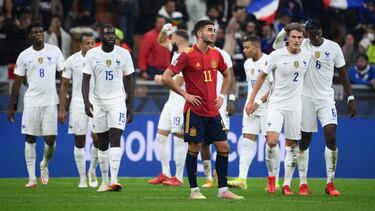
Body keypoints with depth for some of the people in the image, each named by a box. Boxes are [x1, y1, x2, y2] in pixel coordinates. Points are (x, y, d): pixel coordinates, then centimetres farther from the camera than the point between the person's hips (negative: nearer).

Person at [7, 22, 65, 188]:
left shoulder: (54, 51, 3)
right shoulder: (24, 56, 3)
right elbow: (17, 81, 9)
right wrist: (11, 106, 7)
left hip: (50, 101, 0)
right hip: (31, 102, 1)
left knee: (50, 140, -4)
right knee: (30, 139, 0)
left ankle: (44, 166, 26)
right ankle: (32, 178, 5)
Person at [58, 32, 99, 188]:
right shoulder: (72, 61, 0)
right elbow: (64, 86, 4)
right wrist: (62, 109, 0)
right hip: (78, 104, 0)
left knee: (97, 139, -9)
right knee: (79, 142, 2)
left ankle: (92, 171, 16)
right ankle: (82, 178, 12)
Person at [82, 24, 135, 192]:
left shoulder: (124, 54, 0)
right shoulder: (92, 54, -1)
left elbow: (129, 81, 5)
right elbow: (86, 80, -1)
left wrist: (131, 106, 4)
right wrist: (86, 102, -14)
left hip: (118, 101, -1)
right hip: (99, 102, 1)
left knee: (115, 139, -15)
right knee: (102, 144, 7)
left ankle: (114, 180, -21)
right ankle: (104, 180, 18)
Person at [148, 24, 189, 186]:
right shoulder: (177, 51, 9)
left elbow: (177, 82, -21)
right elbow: (161, 41, 24)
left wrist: (162, 79, -5)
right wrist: (164, 31, 4)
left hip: (181, 103, -10)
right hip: (172, 101, 10)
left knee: (178, 139, -5)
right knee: (161, 136, 10)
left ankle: (179, 178, 0)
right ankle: (165, 174, 15)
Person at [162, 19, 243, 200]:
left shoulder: (216, 54, 8)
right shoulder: (188, 56, -9)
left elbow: (227, 75, 26)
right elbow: (166, 77, -10)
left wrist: (222, 95, 13)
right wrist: (185, 94, -10)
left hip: (213, 111, 6)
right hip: (195, 110, -6)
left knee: (223, 147, 2)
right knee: (194, 147, -2)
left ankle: (223, 190, 8)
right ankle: (194, 190, 7)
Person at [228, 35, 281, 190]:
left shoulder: (268, 62, -11)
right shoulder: (247, 64, 12)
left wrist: (259, 101, -17)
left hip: (267, 107, -7)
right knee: (247, 141, -4)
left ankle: (274, 180, 9)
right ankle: (242, 179, -11)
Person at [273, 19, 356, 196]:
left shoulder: (333, 47, 0)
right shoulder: (302, 45, -1)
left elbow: (343, 74, 7)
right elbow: (277, 46, -6)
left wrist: (351, 98, 4)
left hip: (326, 98, 0)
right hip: (306, 98, 0)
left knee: (331, 137, -14)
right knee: (304, 141, 4)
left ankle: (330, 183, -5)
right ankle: (303, 184, 12)